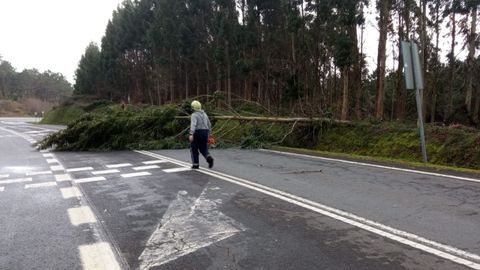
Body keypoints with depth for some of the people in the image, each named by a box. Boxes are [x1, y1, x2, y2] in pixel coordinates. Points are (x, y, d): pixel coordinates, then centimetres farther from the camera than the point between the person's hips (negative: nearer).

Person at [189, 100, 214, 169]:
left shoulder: (194, 115, -10)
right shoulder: (204, 114, 13)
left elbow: (193, 125, -26)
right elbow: (209, 125, 18)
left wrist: (191, 134, -36)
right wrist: (207, 133, 30)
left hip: (197, 133, -6)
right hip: (205, 133, 6)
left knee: (194, 149, 10)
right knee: (203, 149, 10)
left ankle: (195, 164, 11)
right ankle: (209, 158, -18)